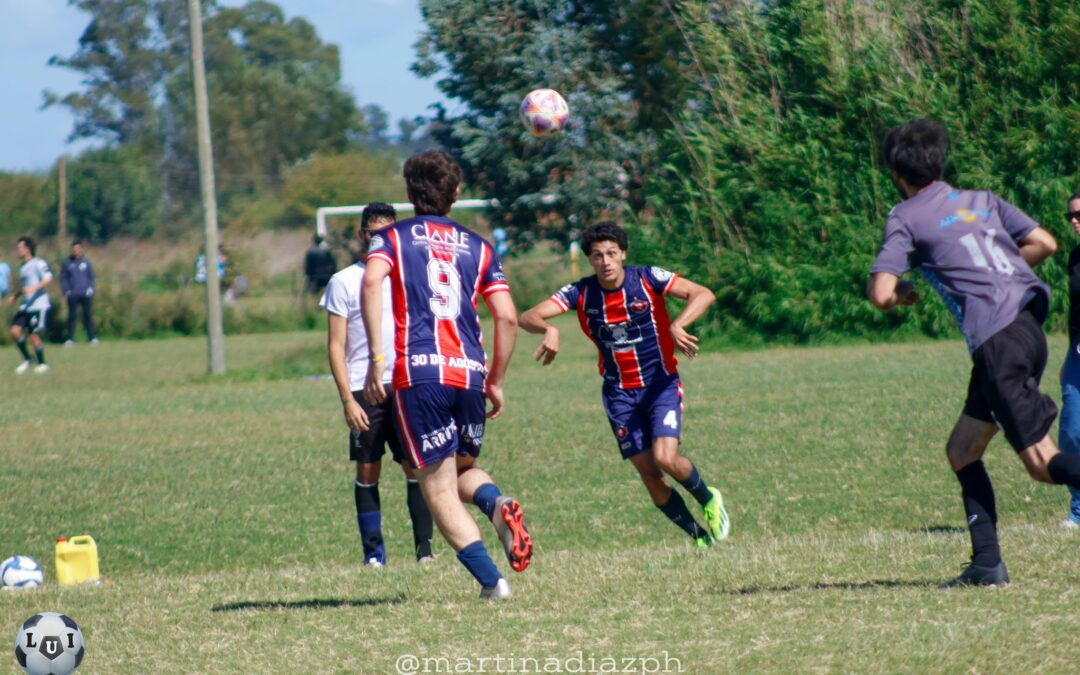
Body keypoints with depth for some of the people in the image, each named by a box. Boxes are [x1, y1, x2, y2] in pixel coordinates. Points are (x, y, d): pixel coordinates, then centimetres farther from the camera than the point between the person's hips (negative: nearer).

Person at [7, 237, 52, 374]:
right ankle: (26, 360, 10)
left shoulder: (38, 263, -8)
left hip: (39, 305, -8)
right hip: (25, 306, 8)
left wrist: (34, 288, -32)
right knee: (15, 331, -6)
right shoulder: (22, 267, 19)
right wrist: (14, 296, 17)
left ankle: (42, 364, 13)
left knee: (33, 336, -7)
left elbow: (48, 279, -20)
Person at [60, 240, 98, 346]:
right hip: (73, 295, -1)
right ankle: (70, 338, 0)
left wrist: (92, 288, -1)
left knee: (88, 316, -1)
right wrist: (66, 291, -4)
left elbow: (91, 277, 14)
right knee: (72, 316, -3)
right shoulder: (68, 263, 6)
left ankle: (91, 338, 5)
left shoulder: (86, 263, 8)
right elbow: (63, 278, 9)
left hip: (86, 294, 1)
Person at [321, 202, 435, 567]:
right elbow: (336, 346, 1)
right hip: (364, 389, -2)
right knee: (367, 471, -1)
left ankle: (424, 548, 1)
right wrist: (348, 400, -8)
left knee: (417, 468, -4)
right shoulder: (344, 282, 3)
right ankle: (373, 553, 6)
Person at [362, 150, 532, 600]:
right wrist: (496, 383, 18)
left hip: (420, 372, -3)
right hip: (470, 373, 3)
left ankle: (491, 580, -12)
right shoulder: (477, 248, 17)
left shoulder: (392, 238, 10)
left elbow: (372, 280, -12)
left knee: (440, 492, 2)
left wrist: (377, 358, -14)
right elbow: (507, 317, 8)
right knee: (462, 468, 24)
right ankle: (497, 504, -9)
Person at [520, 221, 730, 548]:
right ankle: (699, 535, 16)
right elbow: (529, 317, -14)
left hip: (661, 383, -2)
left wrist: (678, 325, -38)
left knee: (665, 457, -21)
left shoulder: (648, 279, -12)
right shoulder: (580, 292, -7)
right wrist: (548, 329, -38)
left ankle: (709, 500, 10)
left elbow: (703, 294, -20)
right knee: (649, 475, -3)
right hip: (619, 393, 3)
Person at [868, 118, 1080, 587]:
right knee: (961, 451, 16)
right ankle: (987, 564, 11)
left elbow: (881, 295, -5)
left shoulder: (906, 217, 3)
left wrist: (903, 296, 18)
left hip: (998, 340, -8)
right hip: (1027, 325, 8)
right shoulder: (983, 201, 20)